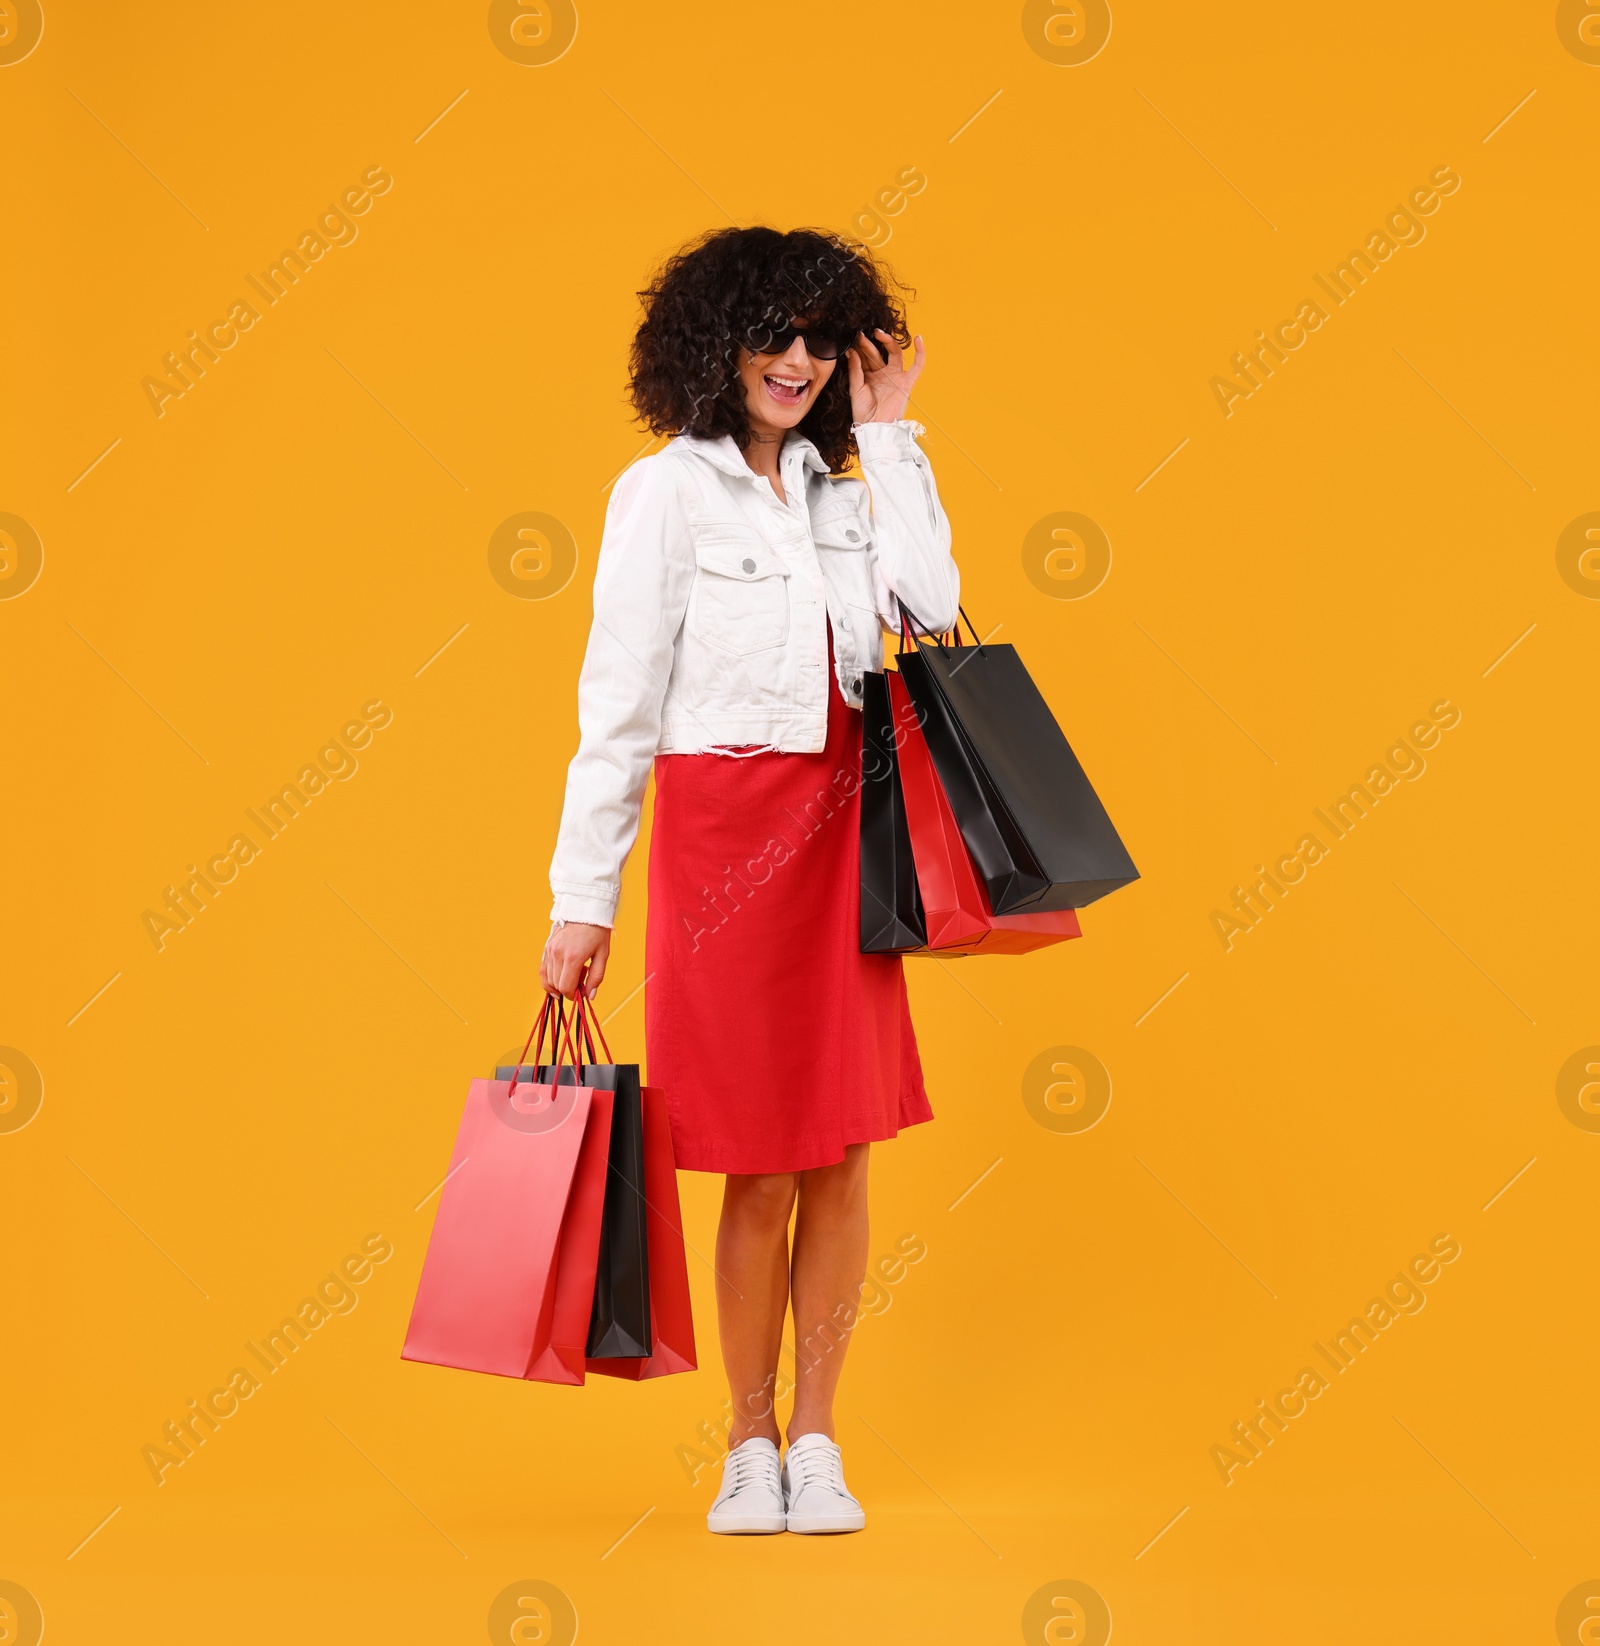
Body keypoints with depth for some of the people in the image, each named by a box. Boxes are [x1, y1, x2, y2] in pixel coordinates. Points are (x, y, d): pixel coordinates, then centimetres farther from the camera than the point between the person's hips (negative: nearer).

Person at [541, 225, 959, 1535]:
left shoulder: (838, 486, 13)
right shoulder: (667, 493, -3)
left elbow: (931, 603, -5)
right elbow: (617, 703, -5)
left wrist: (887, 434, 1)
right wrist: (585, 897, -7)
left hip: (842, 827, 5)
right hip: (722, 827, -5)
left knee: (844, 1151, 4)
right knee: (763, 1165, 0)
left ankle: (815, 1442, 15)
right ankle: (750, 1445, 15)